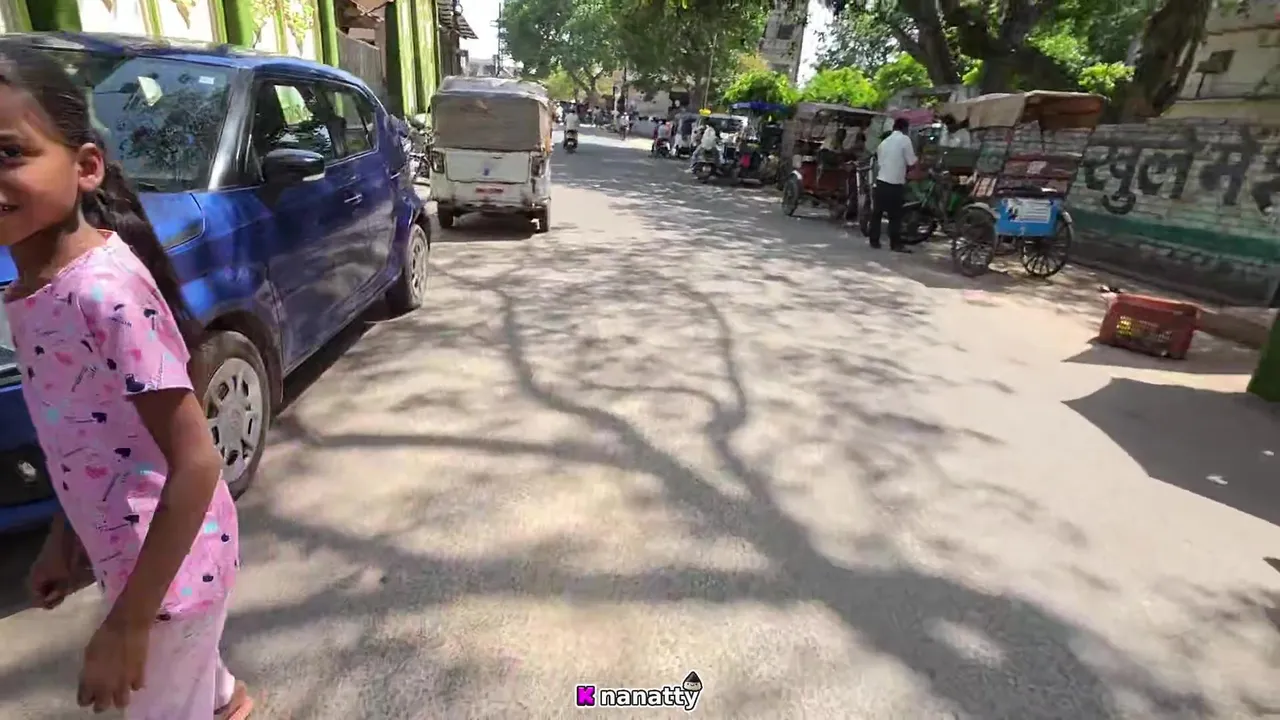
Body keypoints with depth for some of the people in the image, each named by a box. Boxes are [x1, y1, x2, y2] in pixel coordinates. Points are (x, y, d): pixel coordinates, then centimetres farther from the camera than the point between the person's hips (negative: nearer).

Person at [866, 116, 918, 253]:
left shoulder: (884, 142, 16)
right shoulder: (904, 139, -5)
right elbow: (911, 162, -7)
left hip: (881, 181, 6)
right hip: (895, 183, -6)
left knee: (877, 213, 11)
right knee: (895, 215, -2)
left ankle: (874, 241, 14)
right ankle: (896, 244, 0)